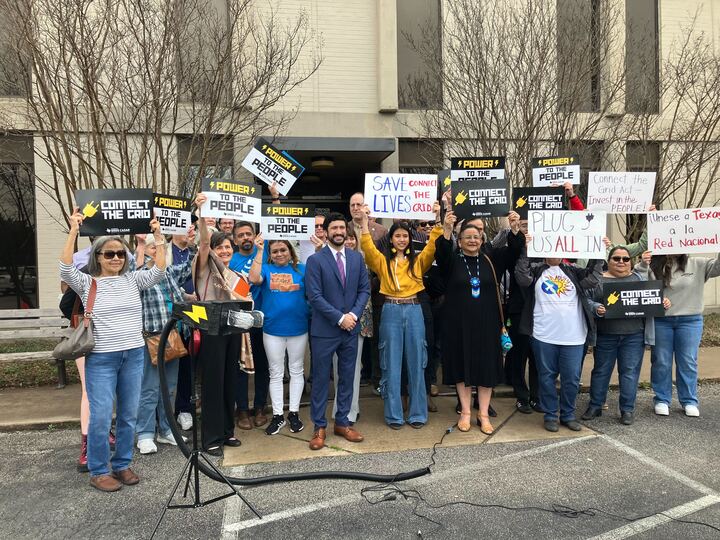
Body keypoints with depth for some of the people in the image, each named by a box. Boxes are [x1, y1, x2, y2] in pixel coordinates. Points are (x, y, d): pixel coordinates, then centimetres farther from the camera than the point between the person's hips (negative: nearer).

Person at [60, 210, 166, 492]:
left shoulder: (132, 279, 9)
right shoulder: (87, 283, 1)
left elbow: (159, 271, -3)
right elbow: (65, 268, -15)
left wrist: (158, 235, -8)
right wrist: (73, 231, -18)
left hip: (134, 355, 3)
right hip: (101, 359, -3)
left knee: (128, 415, 10)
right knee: (101, 417, -2)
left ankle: (122, 464, 25)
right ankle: (98, 471, 14)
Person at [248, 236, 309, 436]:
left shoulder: (301, 269, 2)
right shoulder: (266, 269, 0)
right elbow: (254, 279, -19)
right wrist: (259, 251, -21)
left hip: (298, 328, 0)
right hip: (273, 329, 0)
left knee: (296, 371, 11)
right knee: (275, 373, 9)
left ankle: (294, 413, 25)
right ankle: (277, 416, 21)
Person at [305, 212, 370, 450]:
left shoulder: (357, 258, 7)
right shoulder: (315, 260, -7)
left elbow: (364, 289, 6)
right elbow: (314, 296, -13)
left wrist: (353, 315, -9)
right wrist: (339, 318, -16)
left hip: (351, 328, 4)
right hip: (324, 330, -4)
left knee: (347, 377, 12)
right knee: (321, 379, 5)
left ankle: (342, 423, 26)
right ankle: (319, 427, 17)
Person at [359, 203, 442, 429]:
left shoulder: (418, 260, 11)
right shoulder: (382, 260, 8)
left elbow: (432, 246, -3)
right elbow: (368, 247, -8)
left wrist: (438, 219, -9)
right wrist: (365, 220, -14)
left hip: (414, 312, 1)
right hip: (391, 312, -1)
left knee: (416, 363, 7)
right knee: (392, 365, 5)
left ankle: (418, 413, 18)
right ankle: (394, 415, 14)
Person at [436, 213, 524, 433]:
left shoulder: (491, 260, 7)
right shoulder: (452, 261, 1)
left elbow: (514, 250, -1)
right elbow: (441, 252, -19)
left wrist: (515, 230, -20)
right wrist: (447, 230, -36)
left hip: (487, 323, 2)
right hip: (459, 323, -1)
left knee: (486, 366, 6)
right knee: (462, 366, 6)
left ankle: (483, 414, 18)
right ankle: (465, 412, 19)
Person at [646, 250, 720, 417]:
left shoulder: (697, 264, 0)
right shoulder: (653, 266, -4)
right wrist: (643, 263, -23)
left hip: (690, 321, 1)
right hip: (660, 321, -1)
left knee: (688, 362, 9)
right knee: (661, 362, 8)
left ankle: (689, 401, 23)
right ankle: (662, 400, 22)